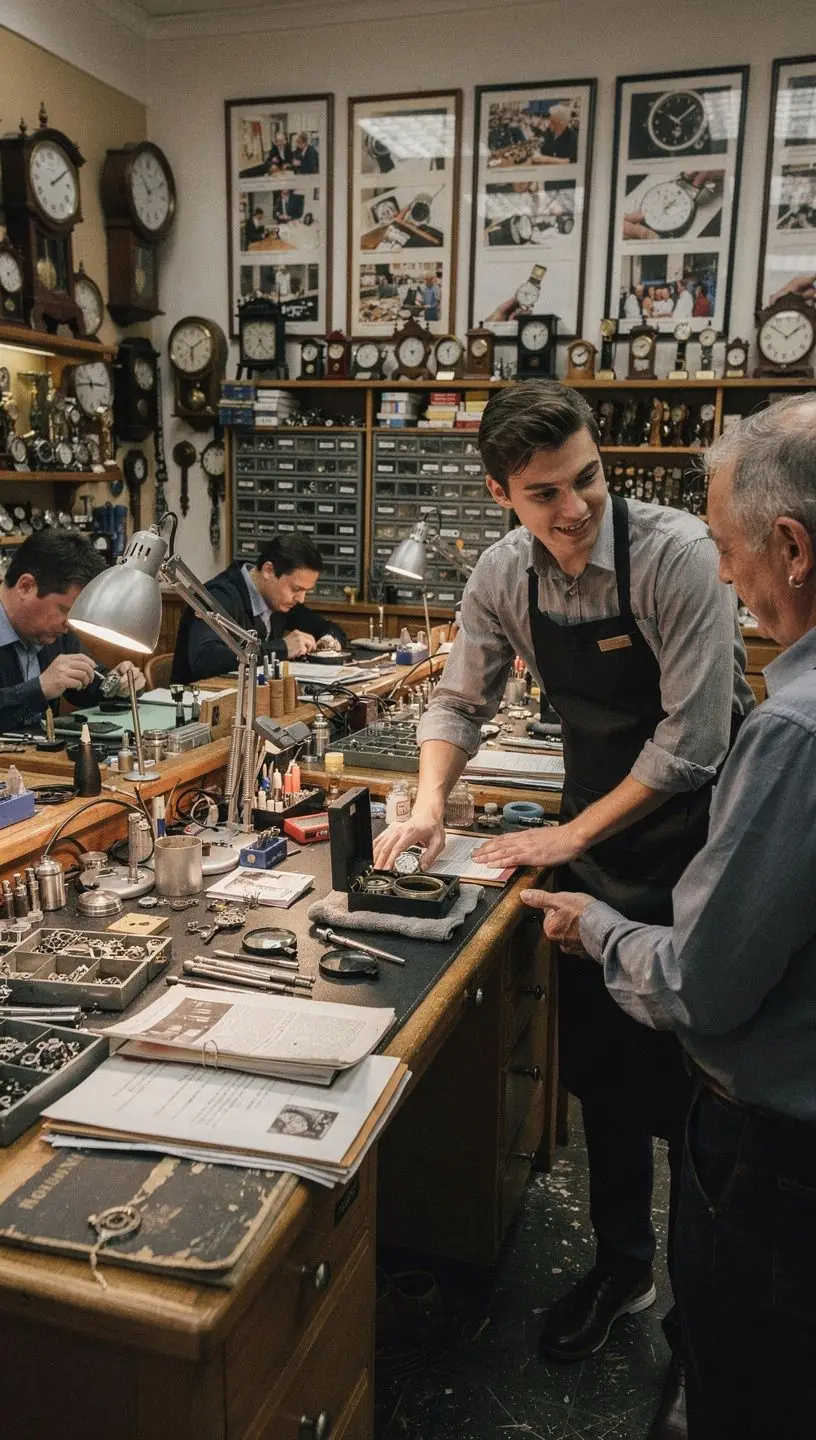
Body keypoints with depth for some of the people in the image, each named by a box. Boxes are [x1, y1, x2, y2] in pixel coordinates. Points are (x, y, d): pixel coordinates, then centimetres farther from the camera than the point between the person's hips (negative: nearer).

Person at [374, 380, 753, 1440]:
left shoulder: (675, 553, -23)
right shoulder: (503, 576, -6)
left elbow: (692, 737, -23)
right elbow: (461, 699, 6)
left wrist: (570, 836, -17)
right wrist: (429, 805, -10)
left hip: (697, 833, -5)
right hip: (597, 834, 5)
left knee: (688, 1083, 2)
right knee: (598, 1061, 14)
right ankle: (623, 1264, 36)